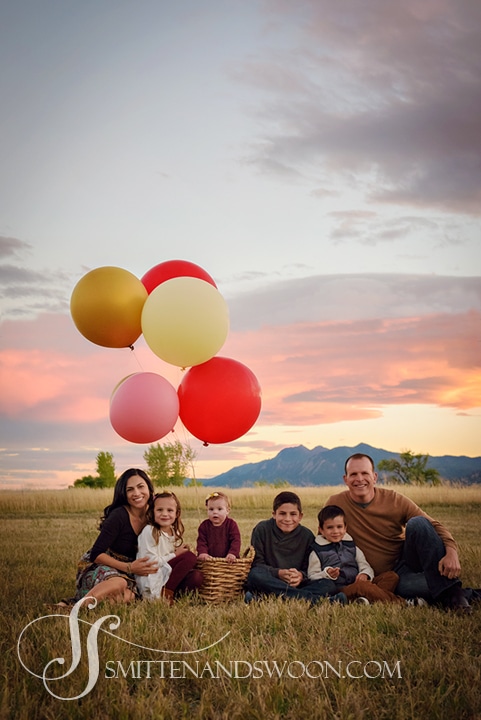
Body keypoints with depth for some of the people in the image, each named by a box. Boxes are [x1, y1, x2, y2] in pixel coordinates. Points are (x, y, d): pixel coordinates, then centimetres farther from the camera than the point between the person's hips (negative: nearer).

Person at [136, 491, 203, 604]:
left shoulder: (175, 532, 11)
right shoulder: (149, 531, -12)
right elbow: (149, 562, -16)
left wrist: (182, 551, 0)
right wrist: (175, 555, -10)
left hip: (167, 576, 7)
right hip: (149, 580, -7)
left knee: (197, 577, -19)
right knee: (190, 557, -20)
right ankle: (166, 593, -16)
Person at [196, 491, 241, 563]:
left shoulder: (231, 524, 2)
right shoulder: (204, 525, 8)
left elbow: (236, 540, -5)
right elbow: (201, 541, 2)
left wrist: (232, 553, -21)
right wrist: (202, 553, -17)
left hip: (227, 559, -2)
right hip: (209, 559, 2)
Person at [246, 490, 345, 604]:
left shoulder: (307, 535, 5)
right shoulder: (262, 529, -1)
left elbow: (308, 569, 3)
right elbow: (256, 563, -6)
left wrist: (300, 576, -20)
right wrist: (278, 573, -22)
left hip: (295, 585, 3)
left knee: (326, 583, -22)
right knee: (255, 575, -36)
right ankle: (314, 598, -38)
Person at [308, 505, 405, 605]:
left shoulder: (352, 547, 21)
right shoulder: (317, 552, 6)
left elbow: (365, 566, 20)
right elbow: (312, 577, 2)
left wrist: (365, 574, -5)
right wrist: (327, 574, -17)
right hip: (339, 589, -6)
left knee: (391, 576, -10)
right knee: (360, 585, -38)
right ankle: (395, 601, -29)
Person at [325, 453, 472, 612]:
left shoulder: (394, 499, -5)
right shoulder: (335, 504, -6)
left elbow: (434, 526, -7)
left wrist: (451, 552, -26)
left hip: (407, 560, 2)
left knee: (417, 523, -26)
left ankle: (451, 592, -23)